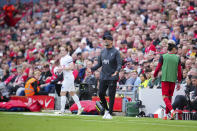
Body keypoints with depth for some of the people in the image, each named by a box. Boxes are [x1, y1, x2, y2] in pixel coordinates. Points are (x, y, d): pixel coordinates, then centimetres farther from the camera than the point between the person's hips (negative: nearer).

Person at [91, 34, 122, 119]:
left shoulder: (115, 52, -5)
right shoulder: (103, 52, 13)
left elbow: (119, 64, -10)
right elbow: (99, 64, 19)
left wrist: (117, 71, -29)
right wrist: (91, 69, 5)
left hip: (112, 77, -6)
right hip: (103, 77, 6)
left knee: (111, 95, -4)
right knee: (100, 93, 2)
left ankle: (110, 113, 3)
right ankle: (106, 110, 21)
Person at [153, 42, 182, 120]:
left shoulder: (163, 56, 2)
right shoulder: (177, 58, 6)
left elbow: (158, 68, 1)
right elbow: (179, 71, 5)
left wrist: (154, 77, 15)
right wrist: (179, 82, 10)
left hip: (165, 79, -3)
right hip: (173, 80, 3)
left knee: (165, 97, -6)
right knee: (169, 97, 12)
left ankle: (172, 111, -28)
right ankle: (166, 115, 13)